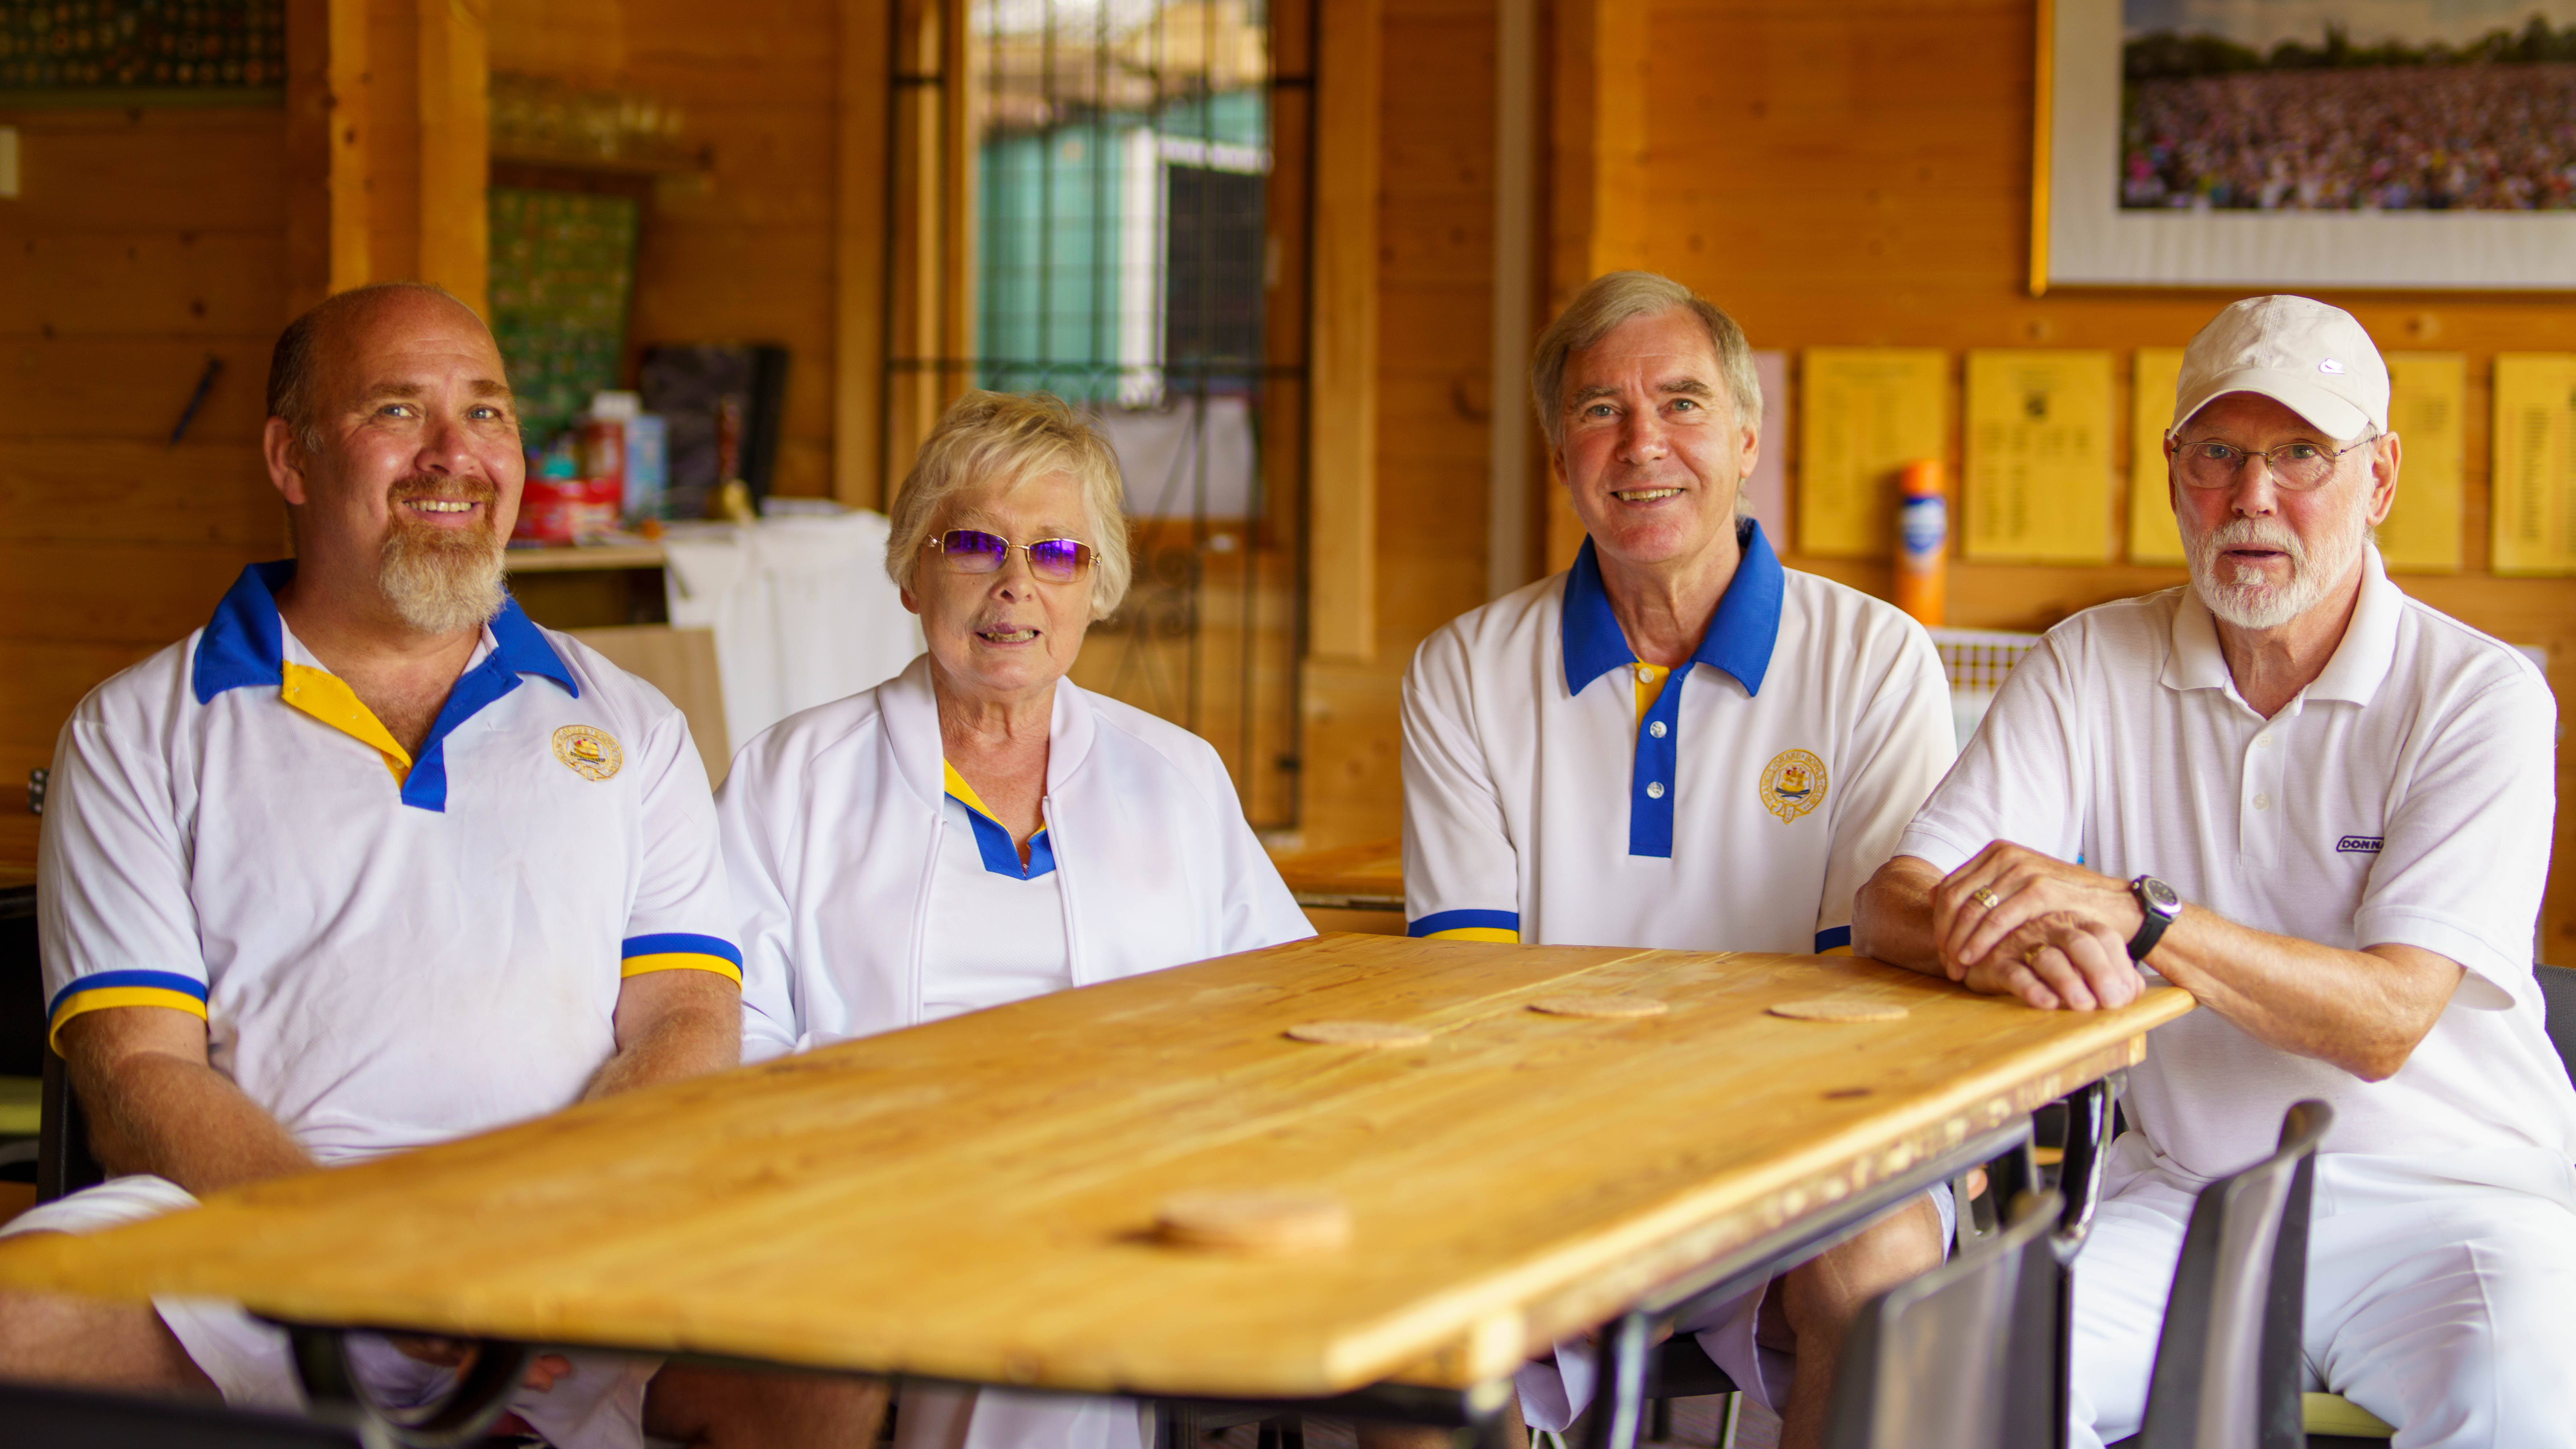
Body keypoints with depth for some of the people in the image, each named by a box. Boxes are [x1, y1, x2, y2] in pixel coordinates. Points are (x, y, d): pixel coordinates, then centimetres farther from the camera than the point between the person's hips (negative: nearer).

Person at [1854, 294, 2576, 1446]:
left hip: (2441, 1195, -2)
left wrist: (2133, 913, -29)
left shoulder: (2481, 696, -4)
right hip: (2176, 1194, 2)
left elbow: (2388, 1023, -16)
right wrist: (1997, 944, -27)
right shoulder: (2091, 669, 6)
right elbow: (1890, 907, -3)